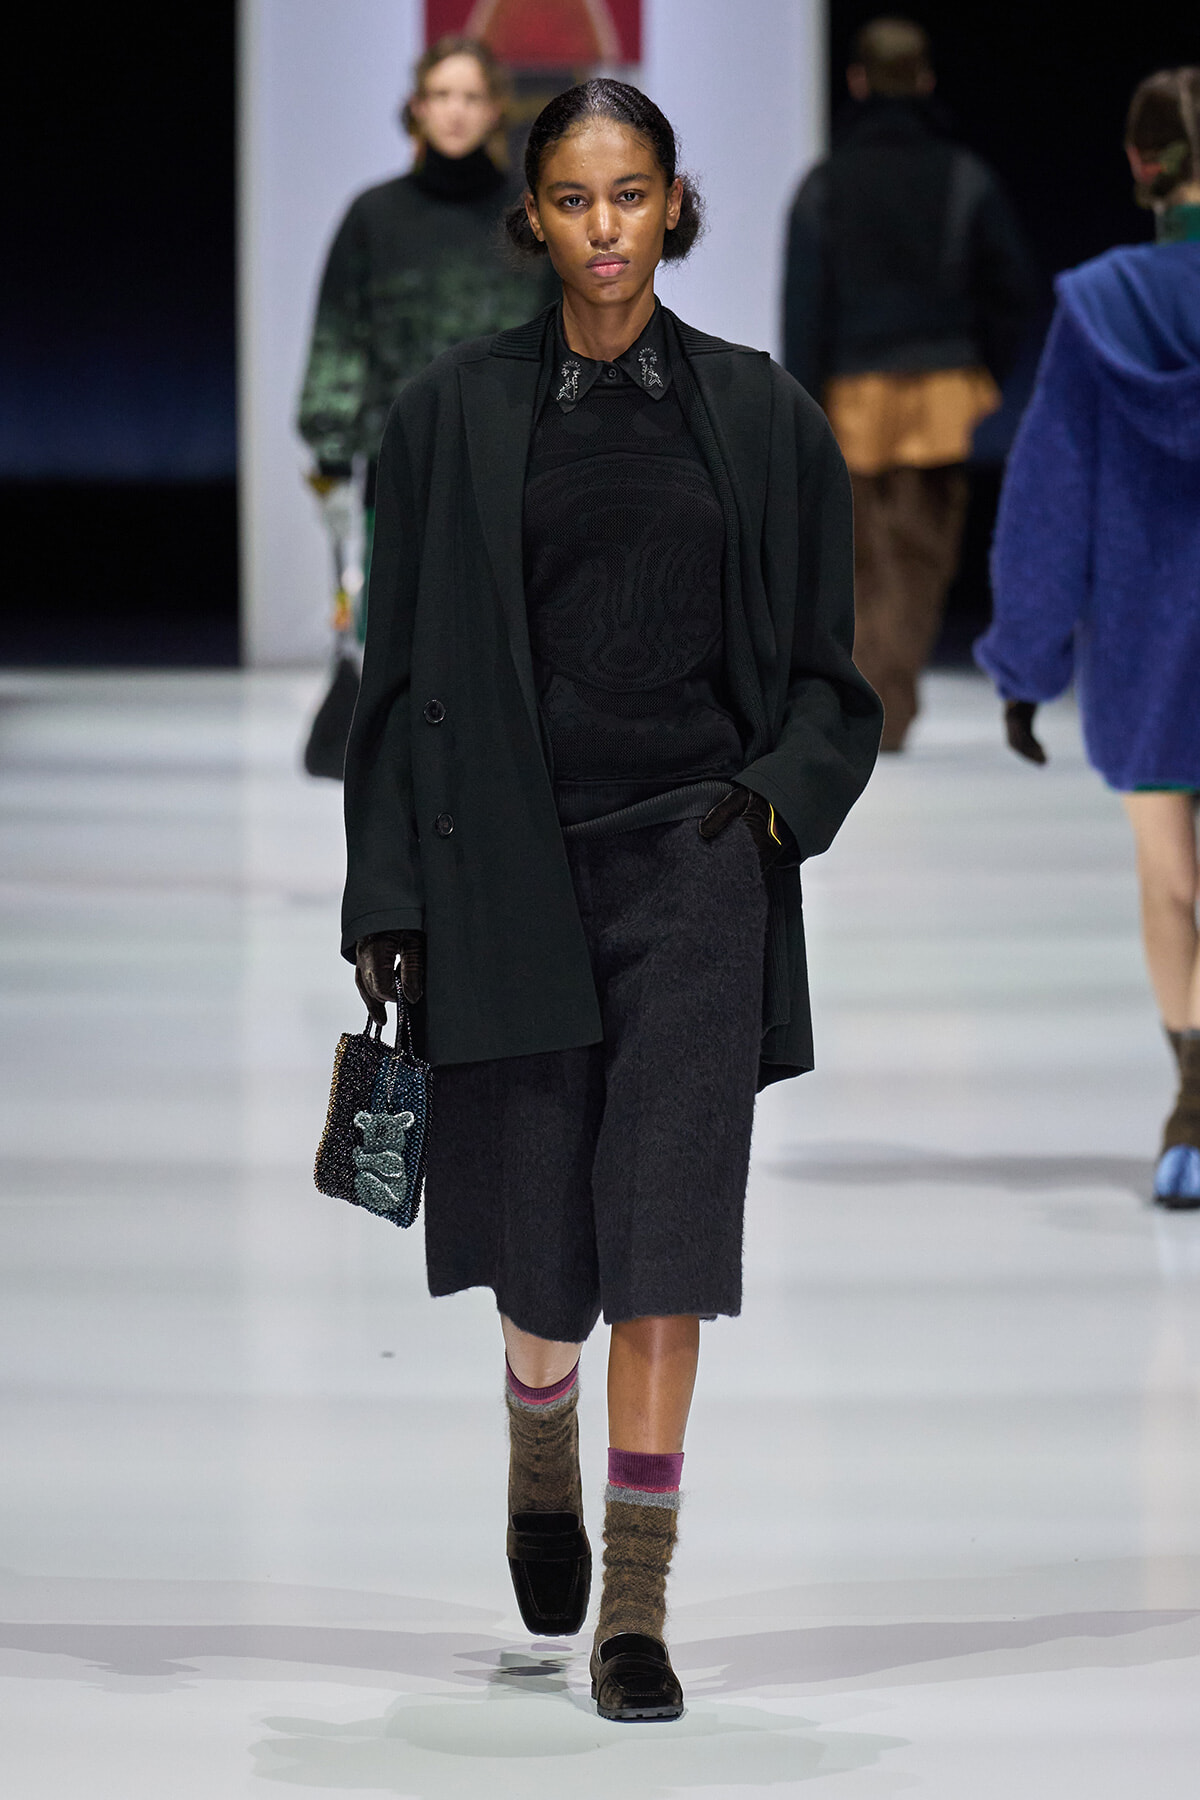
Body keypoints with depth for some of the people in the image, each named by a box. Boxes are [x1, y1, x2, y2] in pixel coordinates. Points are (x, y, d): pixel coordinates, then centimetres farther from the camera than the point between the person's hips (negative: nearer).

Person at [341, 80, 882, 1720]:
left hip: (694, 860, 0)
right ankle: (544, 1467, 40)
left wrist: (781, 796, -10)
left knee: (659, 1241, -8)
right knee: (540, 1242, 7)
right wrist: (385, 897, -1)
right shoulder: (453, 415, 3)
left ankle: (636, 1612, -3)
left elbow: (824, 665, 9)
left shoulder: (760, 417, 4)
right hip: (513, 862, 1)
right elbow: (403, 666, 4)